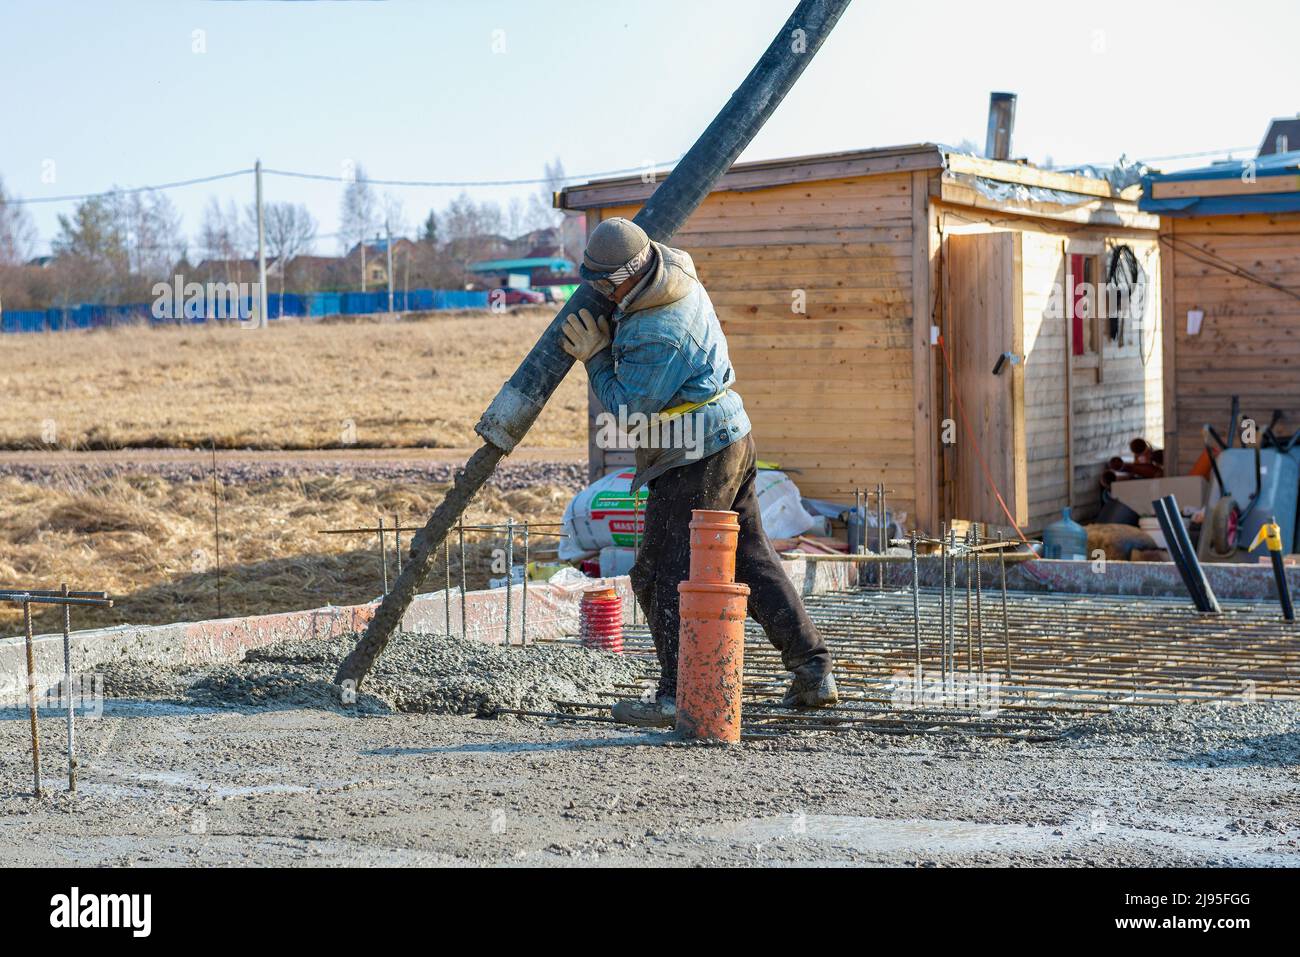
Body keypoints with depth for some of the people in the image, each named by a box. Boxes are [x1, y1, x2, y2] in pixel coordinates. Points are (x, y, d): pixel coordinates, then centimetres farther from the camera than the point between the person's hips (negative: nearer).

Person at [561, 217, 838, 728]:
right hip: (730, 441, 10)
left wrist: (597, 358, -8)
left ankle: (677, 695, -4)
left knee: (664, 573, -4)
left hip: (695, 459, -10)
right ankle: (813, 671, 15)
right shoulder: (673, 268, 3)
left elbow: (628, 408, -19)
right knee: (751, 558, 14)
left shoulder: (655, 334, -26)